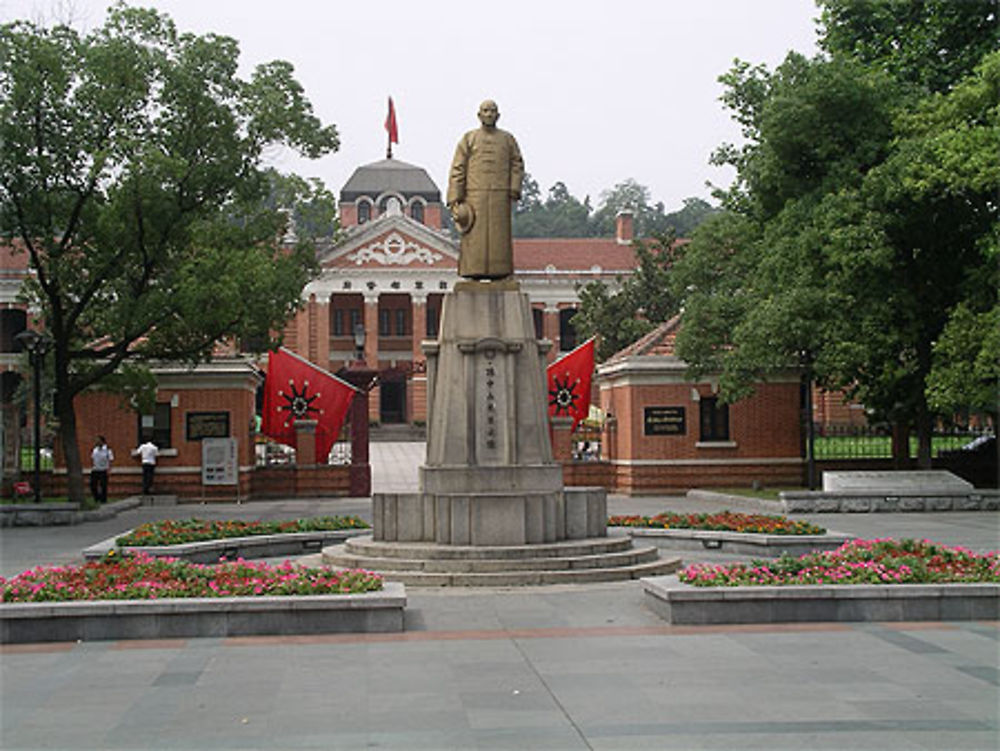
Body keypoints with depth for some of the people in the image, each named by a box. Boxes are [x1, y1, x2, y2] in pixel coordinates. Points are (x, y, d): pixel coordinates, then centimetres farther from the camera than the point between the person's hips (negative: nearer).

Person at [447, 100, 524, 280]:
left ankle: (498, 271, -1)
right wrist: (455, 198, -5)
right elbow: (457, 169, 3)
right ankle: (475, 272, -6)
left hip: (500, 196, 1)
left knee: (499, 236, -3)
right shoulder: (468, 139, 8)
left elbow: (517, 165, 10)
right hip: (475, 195, -1)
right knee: (475, 236, -6)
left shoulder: (507, 139, 13)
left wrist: (515, 188, -7)